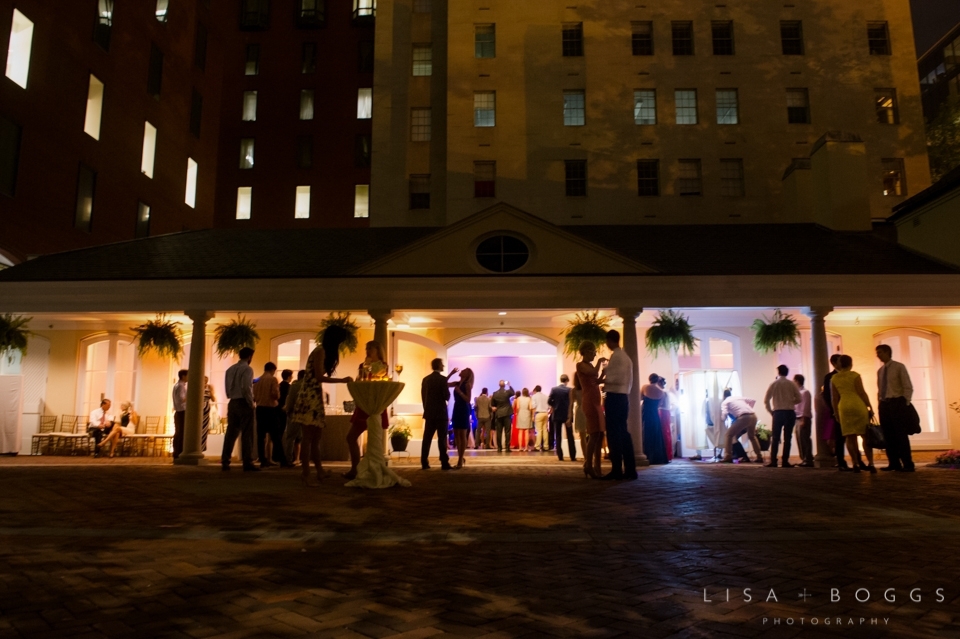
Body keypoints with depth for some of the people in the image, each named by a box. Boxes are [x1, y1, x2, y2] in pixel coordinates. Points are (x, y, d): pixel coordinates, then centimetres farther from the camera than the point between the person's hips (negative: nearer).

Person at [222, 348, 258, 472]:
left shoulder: (230, 369, 12)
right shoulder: (247, 369, -10)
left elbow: (227, 387, 11)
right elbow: (246, 388, -19)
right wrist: (251, 403, -10)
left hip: (232, 403, 7)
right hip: (243, 403, -7)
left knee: (231, 433, 10)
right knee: (247, 434, -4)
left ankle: (225, 462, 11)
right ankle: (247, 463, -5)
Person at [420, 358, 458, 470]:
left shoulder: (425, 379, 8)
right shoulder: (442, 379, -10)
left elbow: (423, 396, 13)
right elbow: (447, 396, -10)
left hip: (429, 413, 5)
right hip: (440, 413, -5)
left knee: (427, 438, 5)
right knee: (442, 439, -3)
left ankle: (424, 463, 6)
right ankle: (444, 463, -3)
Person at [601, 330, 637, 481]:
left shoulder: (615, 355, -11)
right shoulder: (626, 356, 18)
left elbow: (618, 378, -20)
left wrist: (603, 379, -7)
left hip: (614, 397, -9)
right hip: (623, 397, 9)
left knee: (614, 433, -6)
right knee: (623, 433, 10)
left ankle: (617, 470, -4)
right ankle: (630, 470, 10)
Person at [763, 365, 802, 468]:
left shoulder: (774, 384, 0)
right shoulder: (792, 384, 1)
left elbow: (766, 400, -4)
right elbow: (799, 399, 1)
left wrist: (770, 411, 8)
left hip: (777, 412, -1)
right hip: (790, 412, 1)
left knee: (775, 438, 4)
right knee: (787, 438, 4)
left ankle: (773, 461, -1)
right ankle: (785, 462, 1)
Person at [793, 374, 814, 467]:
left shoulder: (805, 392, -9)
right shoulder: (798, 392, 17)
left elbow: (806, 407, -15)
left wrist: (803, 420, -18)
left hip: (803, 419, -9)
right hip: (798, 419, 9)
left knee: (805, 439, -8)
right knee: (800, 439, 9)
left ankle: (808, 460, -6)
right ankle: (804, 459, 14)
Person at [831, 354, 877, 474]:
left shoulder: (834, 378, 8)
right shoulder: (854, 375, -4)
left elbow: (835, 398, 9)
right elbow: (862, 392, -8)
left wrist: (836, 412, 15)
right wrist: (870, 407, -2)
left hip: (844, 407, 3)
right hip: (858, 405, -3)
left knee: (850, 437, 5)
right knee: (866, 435, 3)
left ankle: (856, 464, 3)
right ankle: (870, 463, -1)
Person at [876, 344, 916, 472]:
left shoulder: (899, 367, -2)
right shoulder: (880, 370, 15)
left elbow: (908, 387, -5)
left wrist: (906, 404, -12)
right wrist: (879, 404, 9)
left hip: (897, 403, -6)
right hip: (884, 404, 6)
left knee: (901, 434, -4)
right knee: (888, 435, 6)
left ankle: (908, 464, 1)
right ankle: (894, 463, 12)